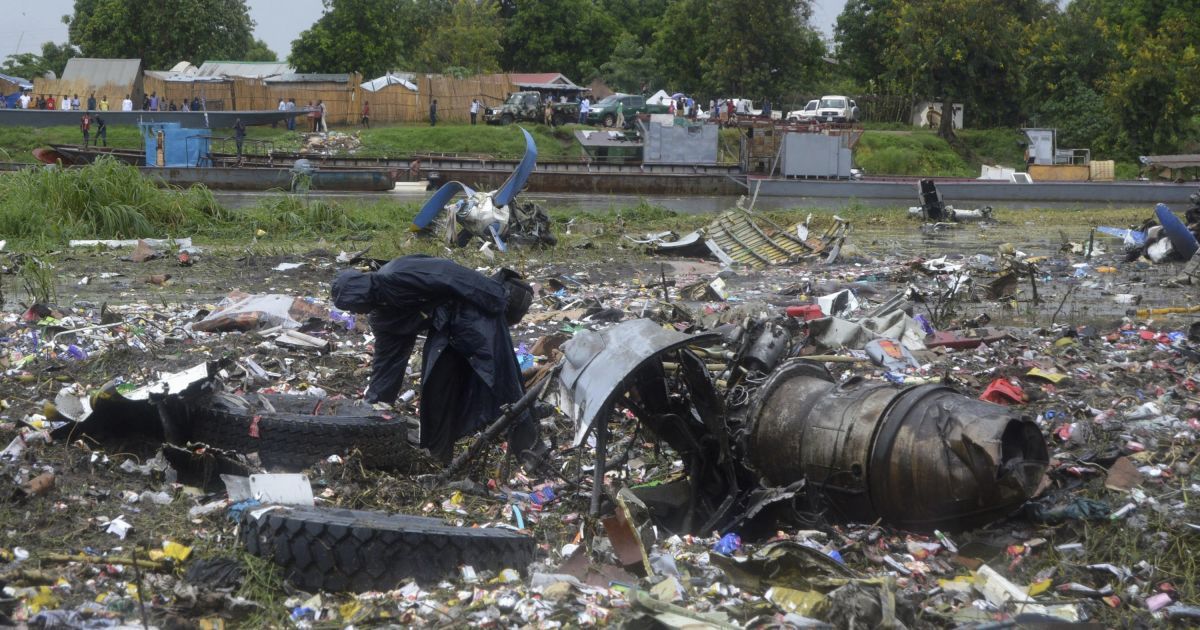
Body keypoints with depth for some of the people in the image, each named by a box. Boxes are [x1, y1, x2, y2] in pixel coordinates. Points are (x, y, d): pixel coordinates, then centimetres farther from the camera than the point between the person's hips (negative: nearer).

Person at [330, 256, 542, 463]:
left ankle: (528, 444, -7)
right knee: (436, 390, 4)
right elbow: (386, 365, 15)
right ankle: (438, 456, 13)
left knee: (498, 376, -13)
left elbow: (459, 277, -22)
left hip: (476, 310, -9)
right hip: (443, 330, 9)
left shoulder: (400, 276, -22)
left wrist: (500, 298, -20)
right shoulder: (380, 315, 7)